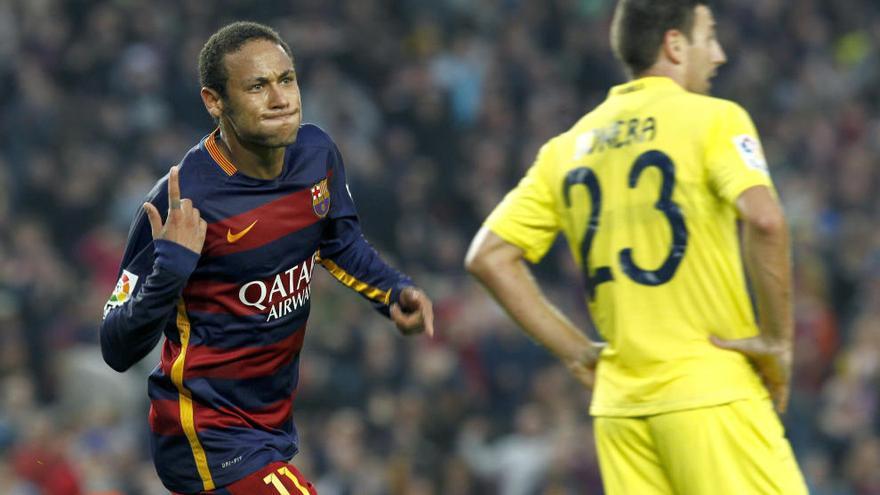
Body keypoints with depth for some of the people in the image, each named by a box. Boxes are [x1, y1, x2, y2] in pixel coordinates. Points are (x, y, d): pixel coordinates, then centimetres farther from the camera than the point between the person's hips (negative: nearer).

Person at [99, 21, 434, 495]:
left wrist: (395, 293, 0)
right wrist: (170, 268, -37)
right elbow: (118, 351, -22)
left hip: (275, 419, 8)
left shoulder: (316, 153, -5)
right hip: (209, 434, -8)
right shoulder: (180, 201, -25)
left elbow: (340, 243, 18)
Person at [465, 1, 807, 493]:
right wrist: (777, 340, -10)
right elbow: (763, 219, -20)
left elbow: (488, 255, 13)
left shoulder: (568, 146, 15)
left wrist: (578, 349, 13)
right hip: (709, 390, -6)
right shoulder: (713, 118, -3)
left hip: (619, 403, 6)